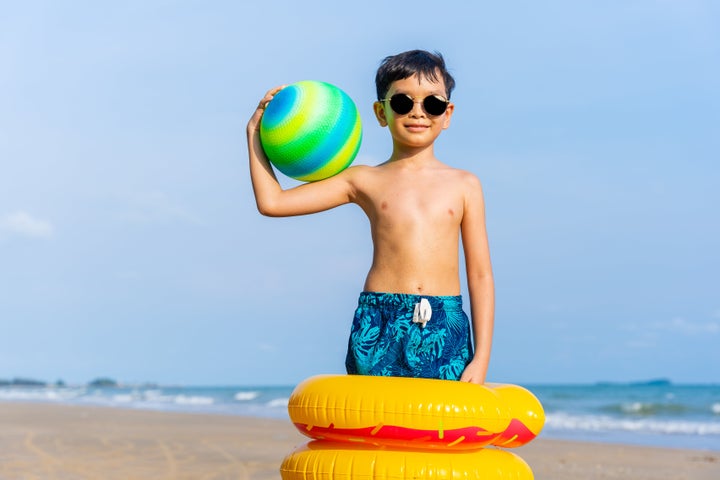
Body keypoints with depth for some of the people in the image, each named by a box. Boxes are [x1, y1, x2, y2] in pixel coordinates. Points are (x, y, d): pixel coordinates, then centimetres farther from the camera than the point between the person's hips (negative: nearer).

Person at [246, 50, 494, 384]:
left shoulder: (463, 185, 9)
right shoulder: (365, 181, 9)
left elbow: (480, 275, 8)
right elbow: (272, 202, 9)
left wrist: (481, 360, 1)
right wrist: (255, 131, 11)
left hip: (446, 331, 0)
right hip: (378, 328, 0)